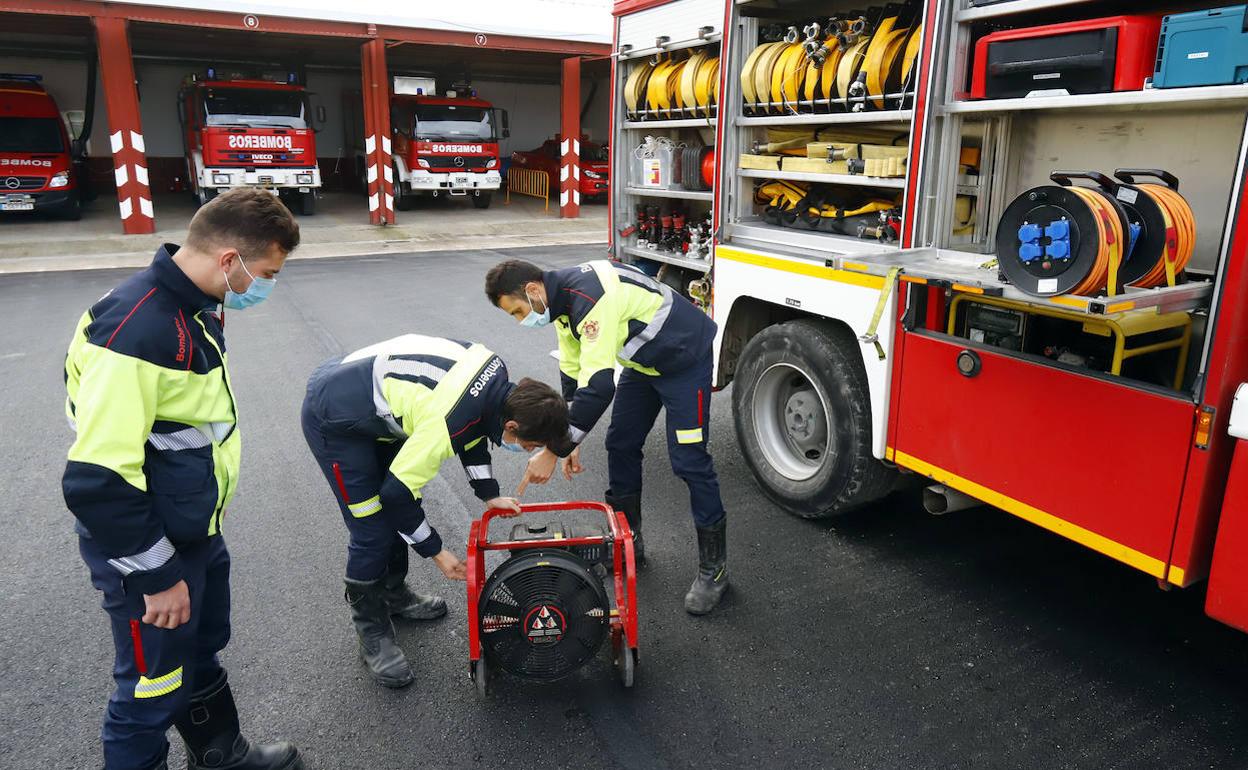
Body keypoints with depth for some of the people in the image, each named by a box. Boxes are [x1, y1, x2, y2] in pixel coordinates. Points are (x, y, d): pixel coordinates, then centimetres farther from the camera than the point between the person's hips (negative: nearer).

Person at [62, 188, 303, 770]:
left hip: (196, 531, 9)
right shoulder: (135, 331, -29)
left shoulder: (195, 308, 2)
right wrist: (158, 575, -19)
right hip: (145, 548, -9)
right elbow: (97, 482, -29)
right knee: (155, 689, 10)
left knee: (202, 652, 26)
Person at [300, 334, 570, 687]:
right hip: (334, 420, -9)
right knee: (373, 533, -6)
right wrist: (437, 552, -11)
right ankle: (372, 635, 14)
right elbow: (397, 492, -23)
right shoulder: (447, 424, -35)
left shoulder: (496, 373, -12)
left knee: (397, 513, 17)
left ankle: (394, 594, 38)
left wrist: (489, 494, 9)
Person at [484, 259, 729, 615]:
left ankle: (714, 566, 5)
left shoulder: (591, 298, -34)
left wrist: (554, 449, -35)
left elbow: (598, 385, -39)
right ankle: (627, 539, 27)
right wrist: (570, 441, 3)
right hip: (643, 362, 9)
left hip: (685, 359, -9)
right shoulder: (563, 300, -2)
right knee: (621, 445, 10)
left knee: (688, 460, -9)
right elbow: (573, 373, 5)